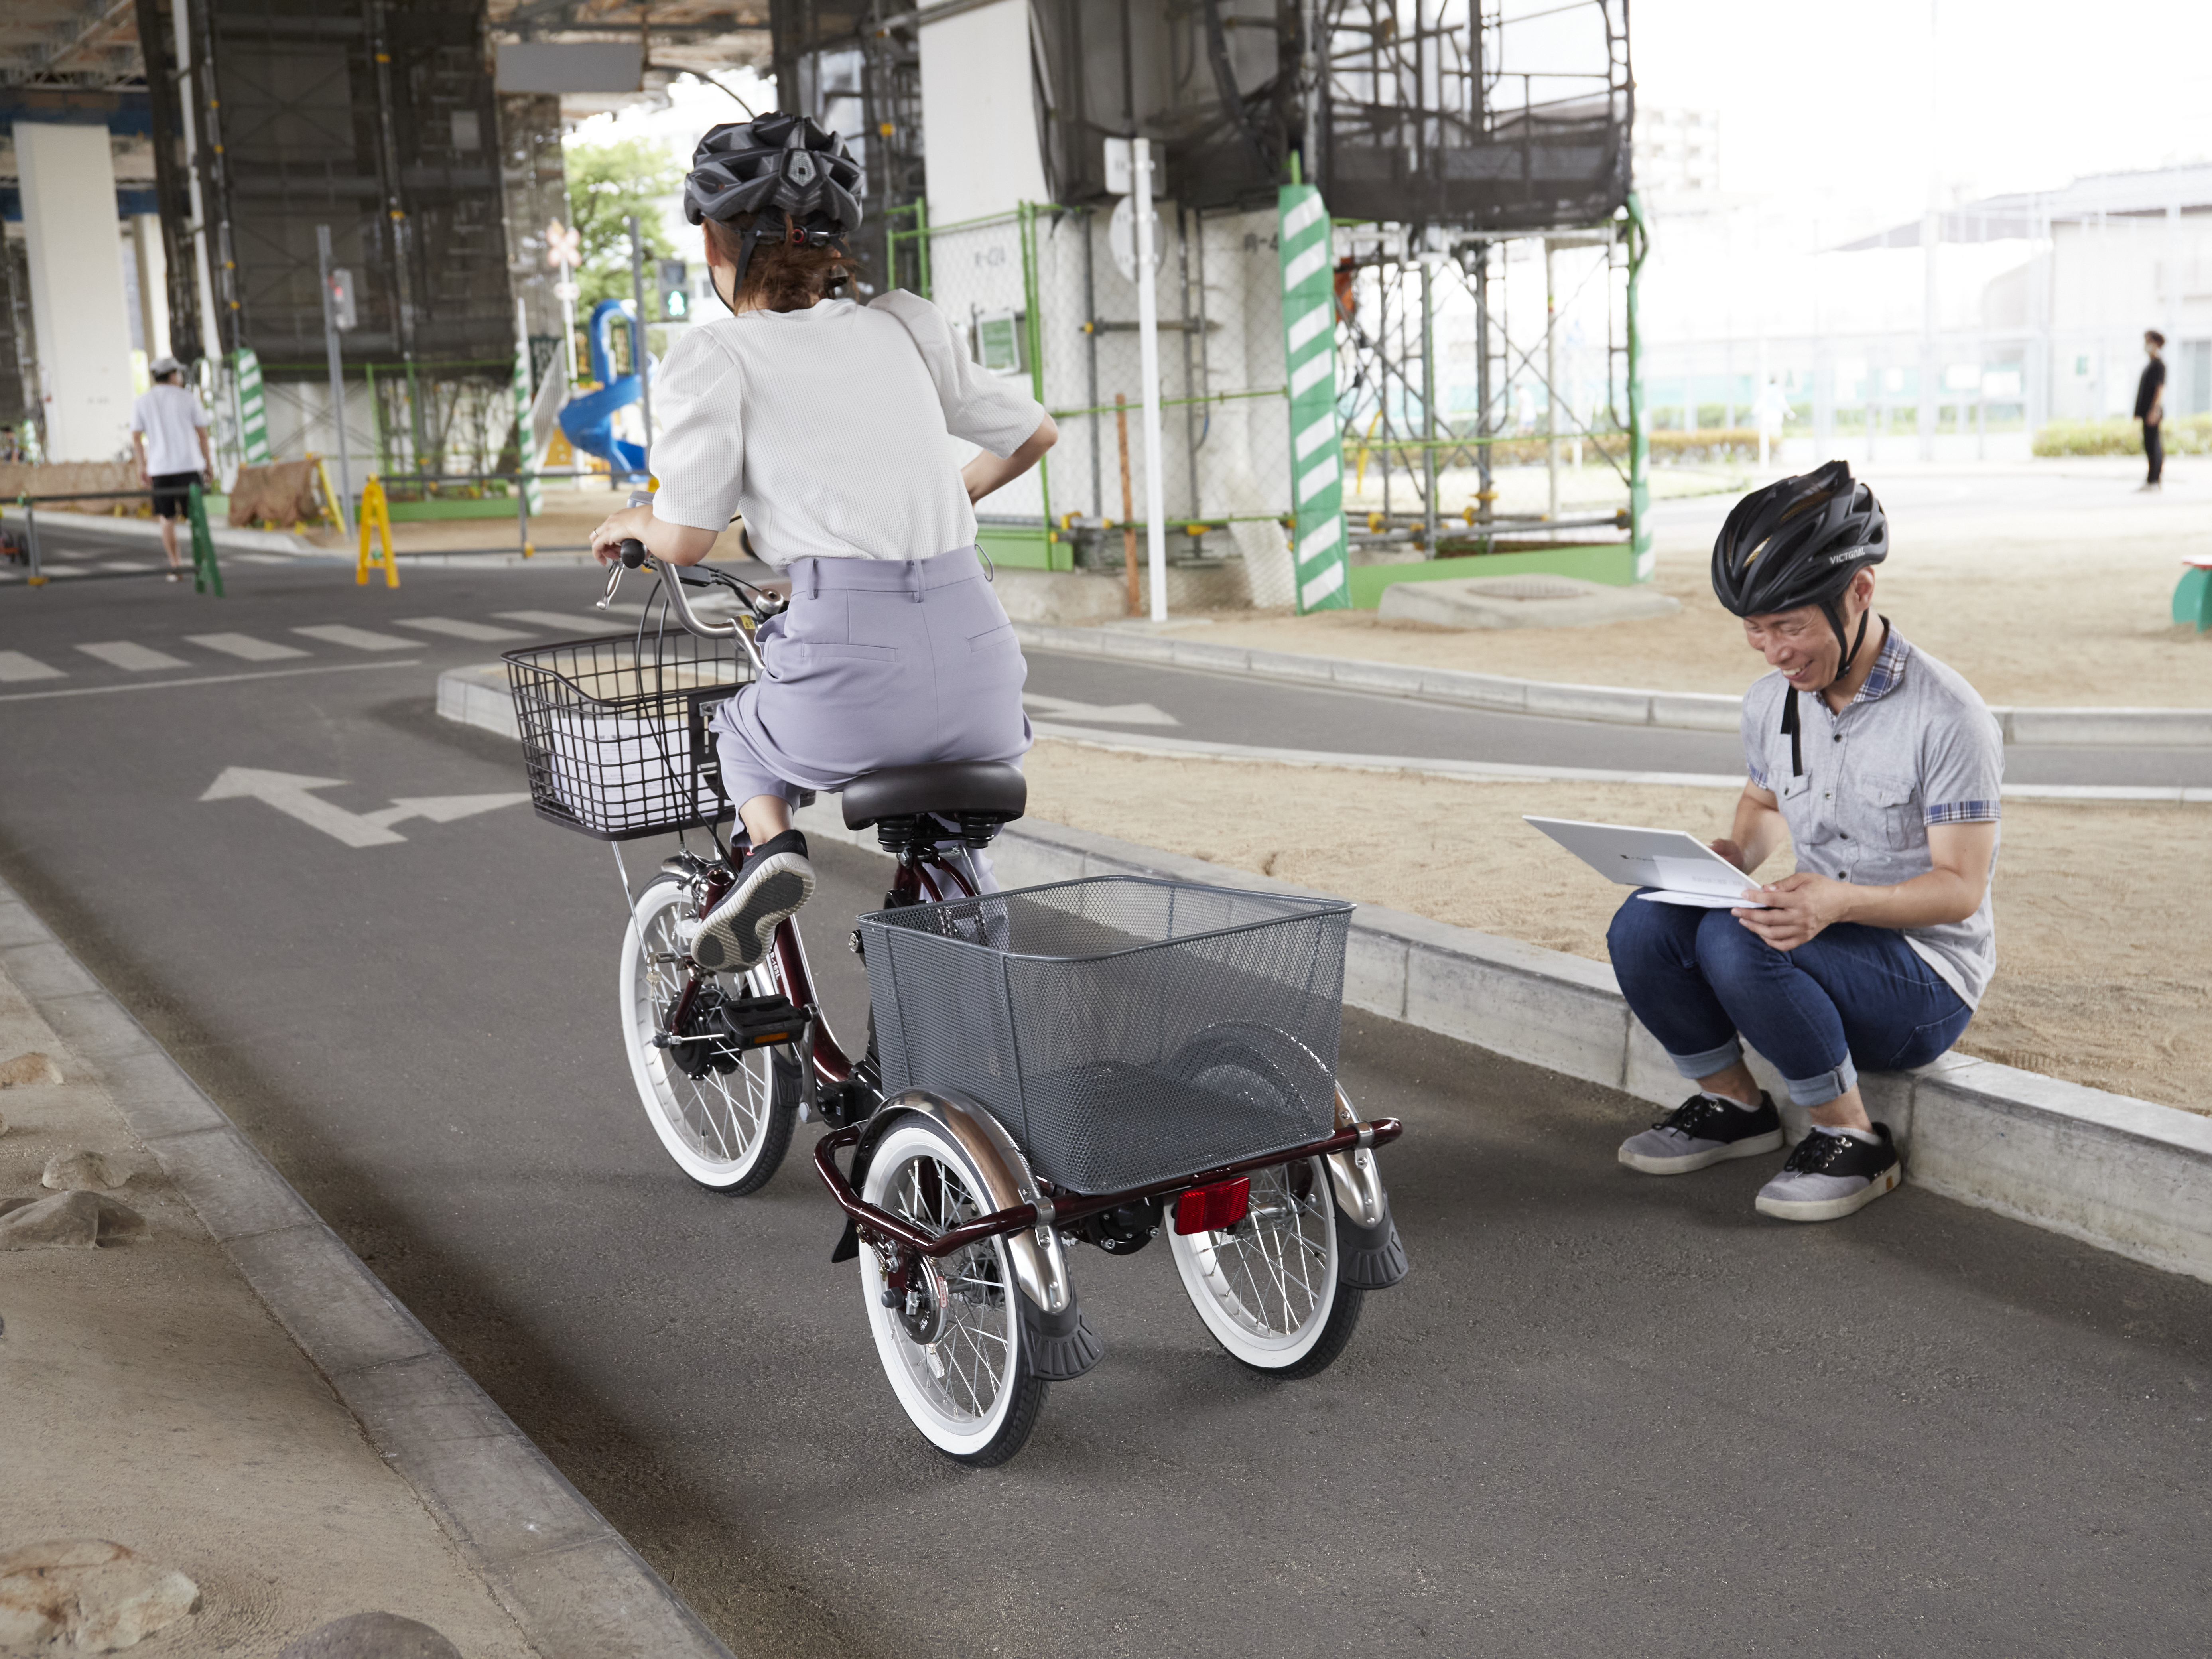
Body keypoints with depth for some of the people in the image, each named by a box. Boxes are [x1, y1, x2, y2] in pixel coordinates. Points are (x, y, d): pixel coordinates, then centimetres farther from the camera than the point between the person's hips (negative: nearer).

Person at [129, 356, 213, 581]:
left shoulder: (141, 402, 4)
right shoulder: (188, 399, 1)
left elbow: (136, 438, 0)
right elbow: (203, 434, 0)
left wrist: (142, 467, 6)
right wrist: (209, 463, 7)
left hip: (159, 469, 1)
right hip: (189, 465, -1)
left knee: (167, 519, 8)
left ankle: (176, 567, 4)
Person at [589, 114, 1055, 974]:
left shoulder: (715, 357, 4)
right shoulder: (904, 326, 17)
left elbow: (684, 540, -1)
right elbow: (1034, 434, 26)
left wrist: (632, 521, 21)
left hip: (852, 674, -4)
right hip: (980, 664, 4)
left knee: (743, 728, 32)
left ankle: (768, 845, 5)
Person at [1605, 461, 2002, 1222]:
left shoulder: (1949, 717, -18)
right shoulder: (1770, 702, 2)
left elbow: (1960, 888, -18)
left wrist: (1841, 900, -36)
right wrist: (1736, 856, -4)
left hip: (1926, 974, -6)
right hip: (1818, 936, 6)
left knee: (1737, 942, -33)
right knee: (1643, 926, -19)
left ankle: (1854, 1142, -12)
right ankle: (1734, 1103, 5)